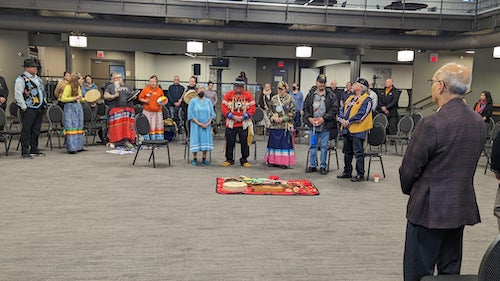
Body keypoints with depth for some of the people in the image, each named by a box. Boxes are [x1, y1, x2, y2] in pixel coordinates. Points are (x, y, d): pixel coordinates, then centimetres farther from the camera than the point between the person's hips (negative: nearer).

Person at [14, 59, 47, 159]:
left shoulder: (38, 78, 17)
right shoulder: (21, 79, -8)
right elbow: (18, 95, -12)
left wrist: (44, 103, 17)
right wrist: (23, 107, -14)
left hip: (40, 108, 8)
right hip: (29, 109, -8)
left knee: (36, 129, 12)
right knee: (27, 130, -4)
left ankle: (34, 149, 21)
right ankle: (25, 151, 1)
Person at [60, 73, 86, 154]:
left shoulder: (78, 87, 14)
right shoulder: (68, 87, -10)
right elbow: (63, 99, -15)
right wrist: (74, 98, -21)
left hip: (78, 107, 8)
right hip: (70, 108, -8)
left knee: (79, 127, 8)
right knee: (71, 127, -10)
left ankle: (78, 146, 14)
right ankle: (71, 148, -10)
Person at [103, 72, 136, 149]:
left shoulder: (127, 86, 22)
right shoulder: (110, 87, 11)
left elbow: (133, 95, 26)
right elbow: (105, 96, 2)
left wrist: (133, 96, 3)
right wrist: (113, 96, -14)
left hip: (128, 108, 3)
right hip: (116, 109, -3)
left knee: (128, 125, -5)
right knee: (116, 125, -9)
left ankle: (127, 141, -3)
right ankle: (112, 141, -1)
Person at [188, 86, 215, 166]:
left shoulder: (208, 101, 10)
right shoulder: (193, 101, 2)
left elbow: (212, 113, 6)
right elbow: (190, 114, -5)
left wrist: (208, 123, -9)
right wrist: (199, 123, -13)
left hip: (206, 125, 3)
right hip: (196, 125, -2)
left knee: (205, 140, 1)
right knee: (196, 140, -4)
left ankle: (204, 159, 9)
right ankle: (195, 159, 5)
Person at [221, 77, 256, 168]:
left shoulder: (248, 95, 4)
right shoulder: (228, 94, 4)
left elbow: (252, 109, -2)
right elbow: (224, 108, -1)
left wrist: (243, 117, -11)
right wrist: (233, 117, -12)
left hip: (244, 124, 0)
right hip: (231, 123, 0)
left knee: (245, 142, 4)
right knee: (230, 142, 4)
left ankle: (244, 160, 16)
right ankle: (229, 159, 18)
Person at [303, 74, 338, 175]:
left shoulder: (331, 96, -2)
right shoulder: (310, 95, 6)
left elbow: (334, 110, -6)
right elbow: (305, 108, 9)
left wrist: (323, 118, -14)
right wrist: (309, 118, -7)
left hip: (325, 126, -2)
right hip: (312, 125, 2)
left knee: (324, 147, 5)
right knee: (312, 146, 9)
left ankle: (323, 166, 14)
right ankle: (312, 165, 19)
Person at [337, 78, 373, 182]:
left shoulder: (366, 99, -9)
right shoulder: (350, 98, 17)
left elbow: (362, 114, -18)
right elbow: (342, 110, 16)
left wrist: (349, 121, -16)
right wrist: (342, 119, -4)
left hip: (358, 130, -8)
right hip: (346, 129, 8)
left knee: (358, 153, -3)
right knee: (347, 152, 15)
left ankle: (360, 174, 6)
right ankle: (347, 172, 26)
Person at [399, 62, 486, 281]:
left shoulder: (431, 124, -21)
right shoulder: (478, 122, 2)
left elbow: (409, 168, -14)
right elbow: (468, 164, 10)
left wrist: (409, 190, 6)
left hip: (430, 208, -7)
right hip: (463, 207, 7)